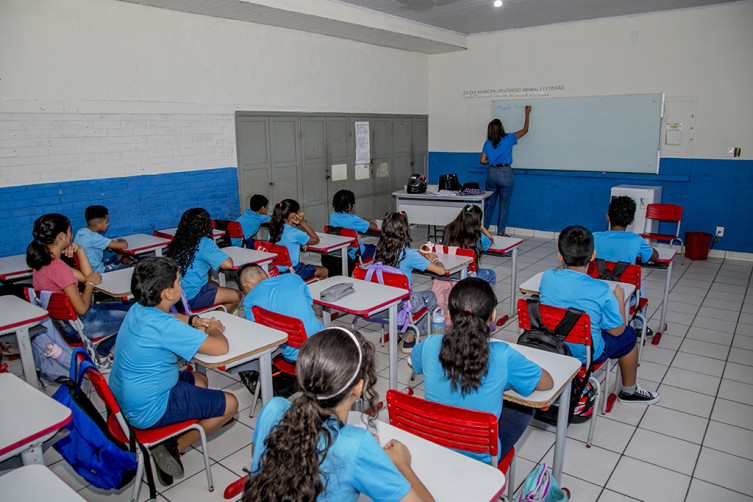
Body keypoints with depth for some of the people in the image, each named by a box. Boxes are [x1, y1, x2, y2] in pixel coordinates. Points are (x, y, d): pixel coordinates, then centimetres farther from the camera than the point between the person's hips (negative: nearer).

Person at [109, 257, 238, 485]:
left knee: (199, 381, 25)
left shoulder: (138, 310, -1)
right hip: (147, 411, -9)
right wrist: (214, 330, -5)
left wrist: (193, 320, 6)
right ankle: (174, 447, 4)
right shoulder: (164, 327, -30)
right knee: (229, 403, -2)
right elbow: (220, 347, -27)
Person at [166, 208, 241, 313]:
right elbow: (228, 264, -21)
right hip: (191, 298, -8)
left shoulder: (177, 241, 6)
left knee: (214, 285, 31)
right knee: (236, 296, 4)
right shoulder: (204, 243, -16)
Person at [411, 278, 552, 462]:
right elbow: (547, 383, -6)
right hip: (480, 460, -3)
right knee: (523, 409, 22)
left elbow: (413, 360, 8)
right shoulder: (503, 356, -25)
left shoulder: (431, 346, -18)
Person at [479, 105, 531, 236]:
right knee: (504, 204, 4)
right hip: (505, 174, -3)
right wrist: (527, 114, 22)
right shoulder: (508, 139, -3)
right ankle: (501, 231, 6)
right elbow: (525, 130, 10)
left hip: (492, 174, 3)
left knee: (489, 202, 12)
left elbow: (483, 160, 4)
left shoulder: (487, 143, 5)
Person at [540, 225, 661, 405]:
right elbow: (617, 331, -10)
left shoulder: (548, 277, -16)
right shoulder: (601, 291, -25)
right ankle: (629, 391, 43)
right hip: (586, 354, -4)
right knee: (628, 335, 22)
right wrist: (619, 298, 5)